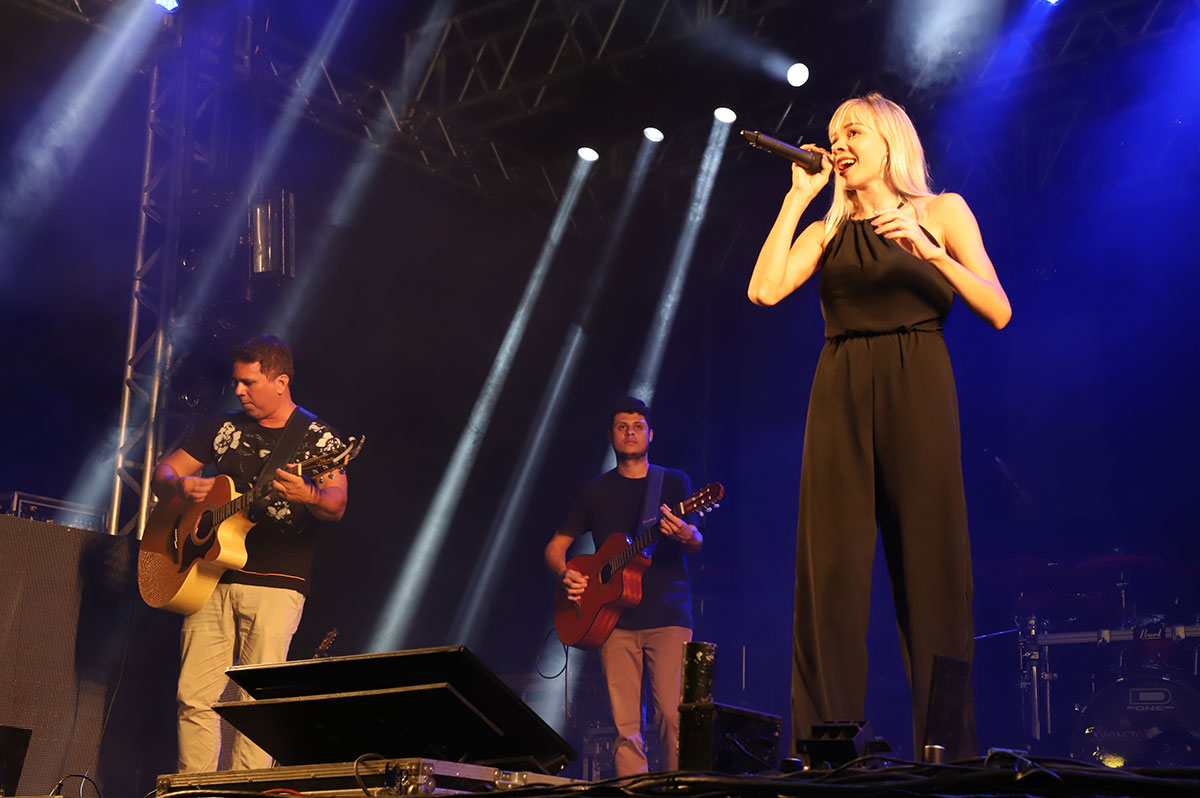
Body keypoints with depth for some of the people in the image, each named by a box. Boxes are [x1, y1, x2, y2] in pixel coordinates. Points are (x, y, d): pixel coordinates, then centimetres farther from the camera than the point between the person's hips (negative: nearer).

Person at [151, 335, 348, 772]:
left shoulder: (318, 438, 0)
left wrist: (306, 495, -35)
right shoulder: (227, 428, 13)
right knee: (194, 696, 0)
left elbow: (336, 506, -12)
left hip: (276, 584, -4)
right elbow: (163, 472, 17)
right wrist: (182, 485, -7)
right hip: (211, 577, 4)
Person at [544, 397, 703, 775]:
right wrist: (565, 575, -5)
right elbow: (555, 547, 17)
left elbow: (696, 545, -1)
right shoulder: (594, 492, 15)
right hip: (616, 619, 2)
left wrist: (685, 535, -26)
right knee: (626, 726, -3)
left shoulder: (675, 482, 11)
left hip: (668, 615, -2)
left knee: (672, 715, -13)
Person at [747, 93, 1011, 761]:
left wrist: (928, 250, -13)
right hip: (840, 398, 3)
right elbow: (764, 290, -1)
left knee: (932, 571, -6)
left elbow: (998, 312, 1)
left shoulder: (940, 212, 11)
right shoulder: (826, 233, 18)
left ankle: (949, 749, -2)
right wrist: (798, 198, 5)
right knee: (832, 573, -5)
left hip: (918, 390, -2)